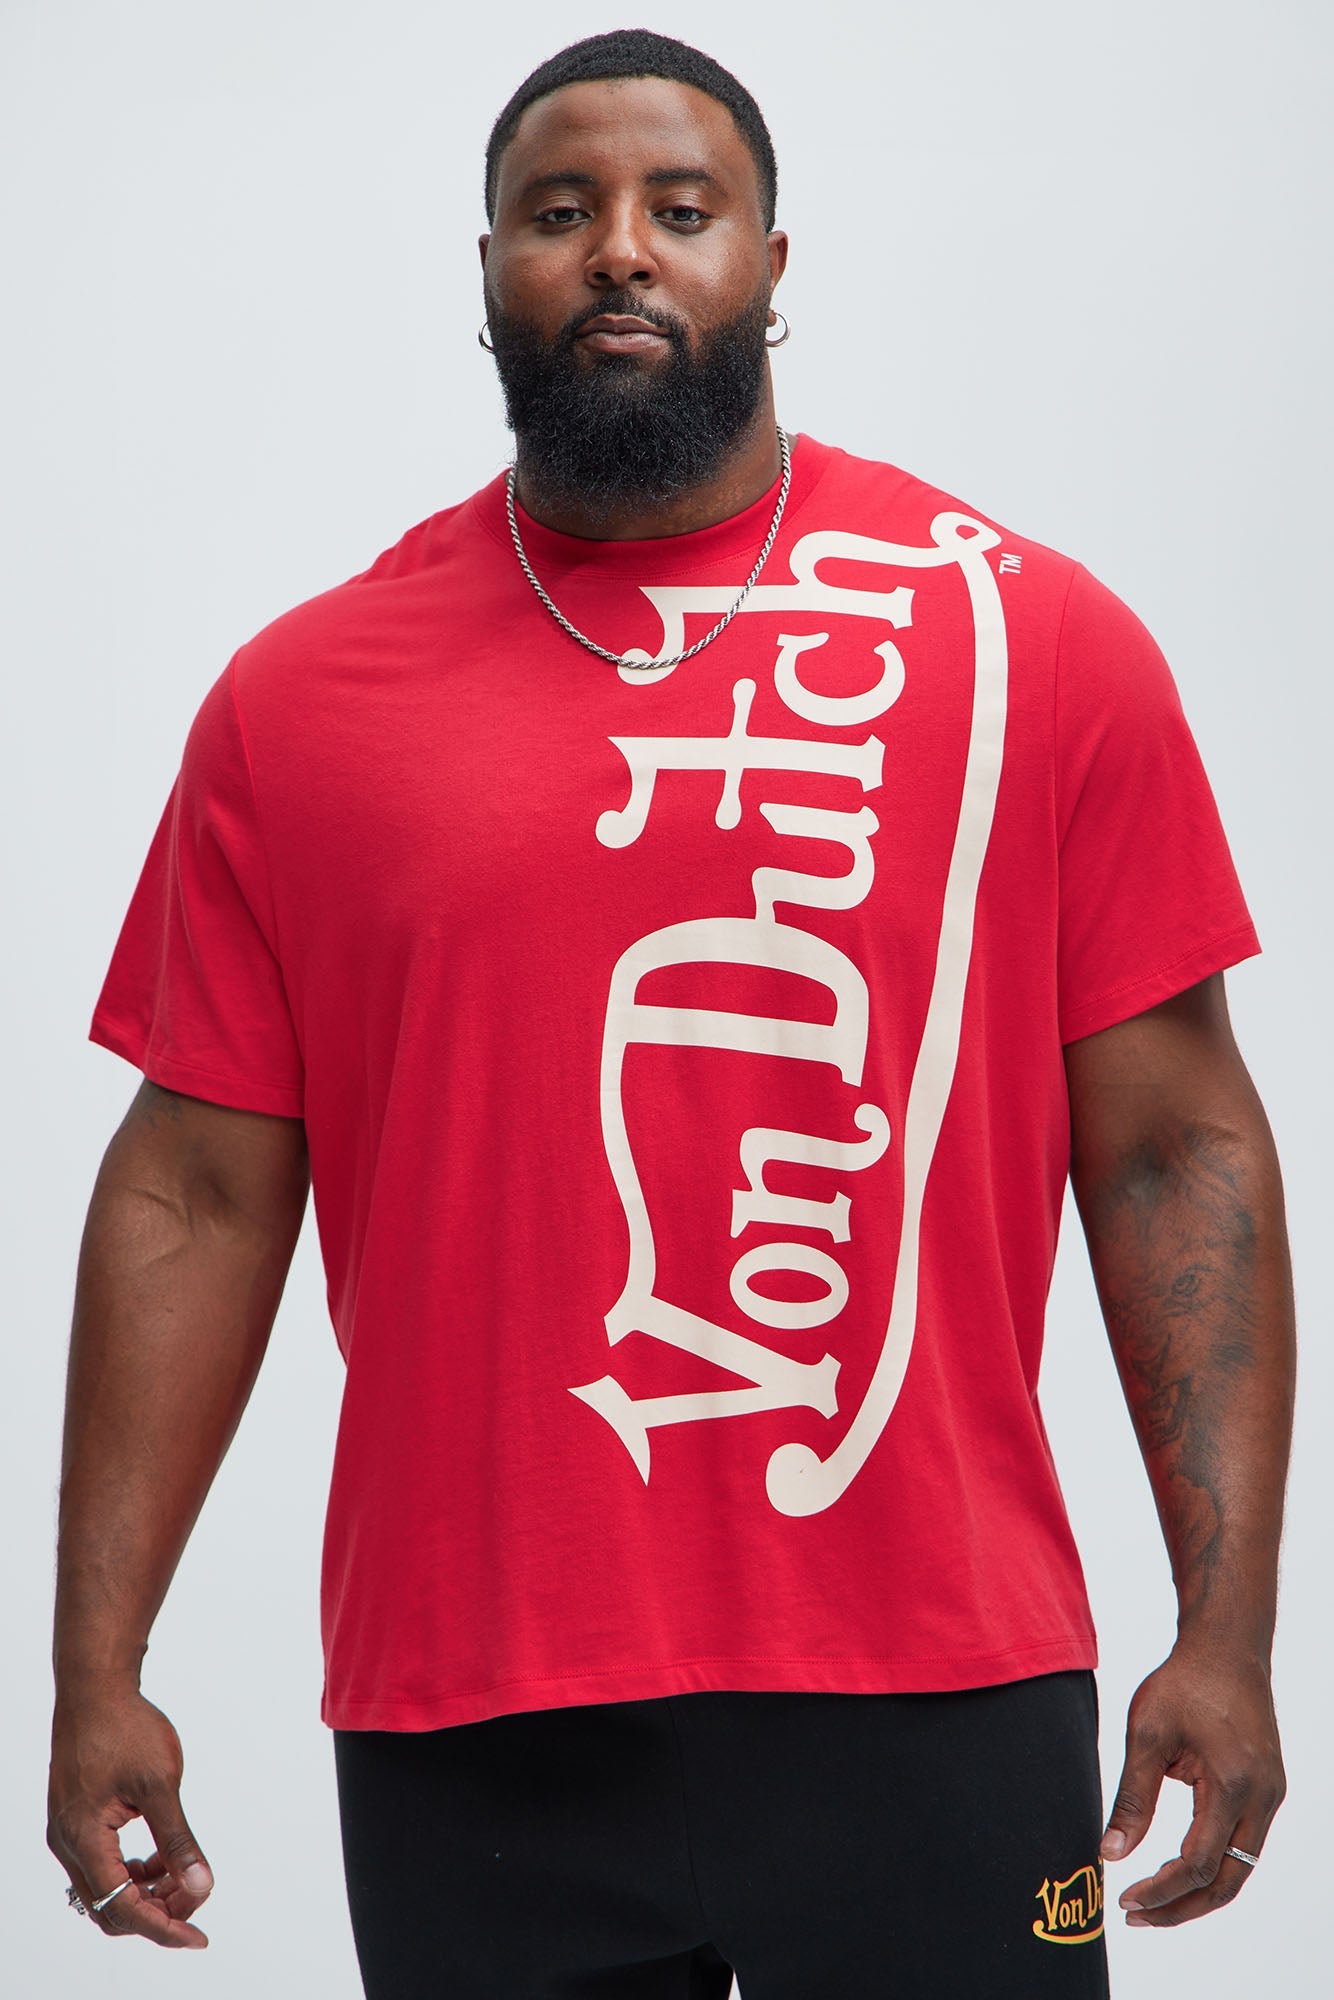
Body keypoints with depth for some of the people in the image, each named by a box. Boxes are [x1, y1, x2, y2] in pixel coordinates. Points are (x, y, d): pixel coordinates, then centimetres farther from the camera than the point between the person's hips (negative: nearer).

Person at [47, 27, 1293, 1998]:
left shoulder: (1035, 639, 2)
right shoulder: (299, 696, 6)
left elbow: (1175, 1150, 1)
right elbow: (199, 1195, 7)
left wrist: (1227, 1630, -4)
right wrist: (97, 1669, 3)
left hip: (934, 1706, -1)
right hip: (464, 1737, 1)